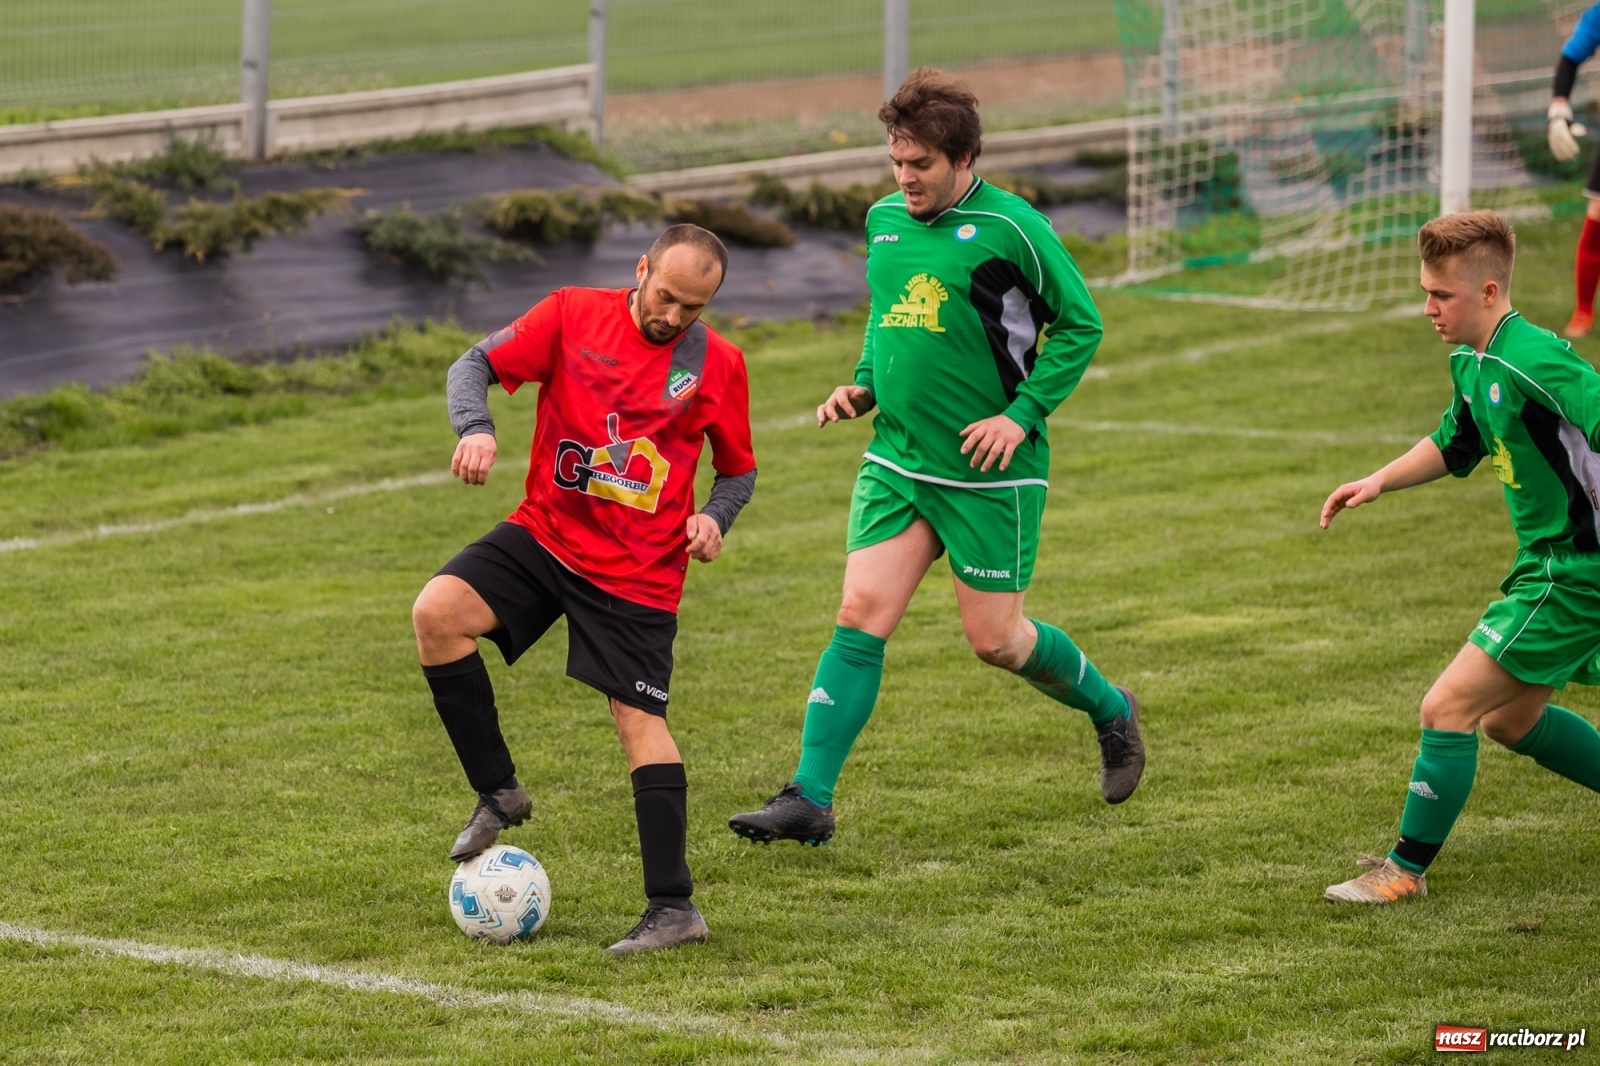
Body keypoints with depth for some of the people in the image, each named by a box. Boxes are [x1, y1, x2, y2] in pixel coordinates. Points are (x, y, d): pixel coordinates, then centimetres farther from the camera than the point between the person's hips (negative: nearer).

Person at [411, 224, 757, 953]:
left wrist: (714, 517, -11)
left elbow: (738, 469, 10)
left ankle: (674, 908, -1)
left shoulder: (717, 365, -2)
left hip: (638, 569, -2)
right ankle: (498, 793, -3)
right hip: (545, 532, 2)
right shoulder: (574, 315, -3)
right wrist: (475, 428, -23)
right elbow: (476, 365, -2)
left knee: (638, 718, -6)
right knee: (437, 612, -19)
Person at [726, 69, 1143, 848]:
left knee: (994, 638, 2)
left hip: (990, 472, -5)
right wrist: (862, 387, 6)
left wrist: (1023, 414, -14)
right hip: (897, 459, 5)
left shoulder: (1010, 227, -12)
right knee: (861, 616, -6)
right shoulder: (884, 220, 7)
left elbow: (1079, 324, -5)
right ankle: (810, 799, -6)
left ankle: (1110, 710, 31)